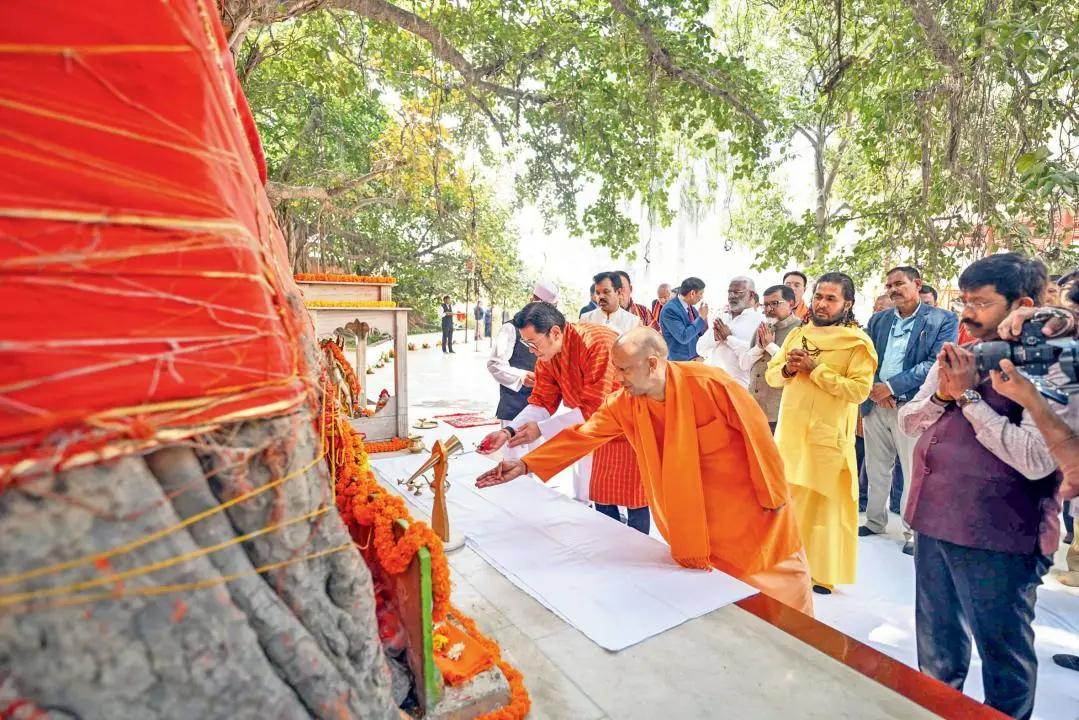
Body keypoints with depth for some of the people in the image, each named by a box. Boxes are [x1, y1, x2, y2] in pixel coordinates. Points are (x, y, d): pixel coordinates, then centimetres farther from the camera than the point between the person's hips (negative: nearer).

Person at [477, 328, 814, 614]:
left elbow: (757, 434, -18)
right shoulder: (624, 403, -11)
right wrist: (526, 464, -15)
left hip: (747, 508, -3)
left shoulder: (707, 384, -26)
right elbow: (581, 436, -9)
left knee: (777, 592, 15)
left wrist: (773, 496, -10)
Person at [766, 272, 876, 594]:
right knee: (786, 501, 11)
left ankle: (821, 573, 15)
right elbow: (772, 375, 13)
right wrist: (788, 368, -8)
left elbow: (859, 389, -16)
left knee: (824, 504, 2)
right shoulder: (797, 334, 12)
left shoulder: (857, 342, -5)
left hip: (827, 436, -5)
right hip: (789, 431, 5)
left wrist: (816, 369, -17)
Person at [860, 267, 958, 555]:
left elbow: (936, 363, -12)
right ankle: (875, 521, 27)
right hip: (875, 403, 4)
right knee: (876, 469, 13)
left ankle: (913, 532, 15)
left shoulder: (943, 321, -1)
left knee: (914, 472, 2)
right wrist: (874, 388, -10)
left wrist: (891, 386, -16)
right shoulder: (878, 319, 12)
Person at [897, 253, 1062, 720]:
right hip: (934, 521, 7)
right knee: (937, 646, 25)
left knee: (1003, 651, 14)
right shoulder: (958, 357, 7)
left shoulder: (1048, 368, -14)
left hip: (998, 536, -7)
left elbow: (1036, 460, -25)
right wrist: (943, 392, -10)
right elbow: (906, 423, 9)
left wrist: (969, 396, -19)